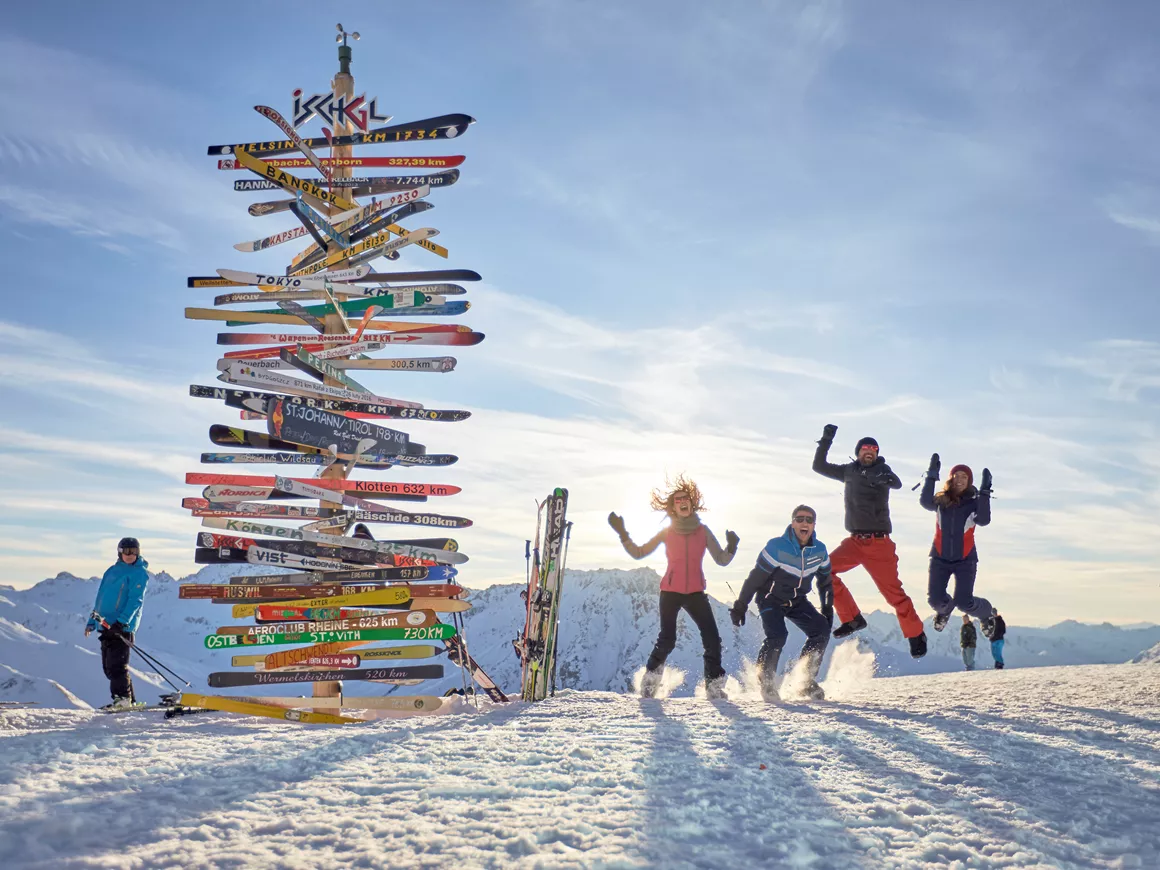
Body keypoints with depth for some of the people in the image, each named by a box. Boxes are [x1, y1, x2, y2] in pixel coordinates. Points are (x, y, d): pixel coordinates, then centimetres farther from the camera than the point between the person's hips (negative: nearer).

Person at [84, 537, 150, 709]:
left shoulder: (139, 573, -3)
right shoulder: (112, 571, 19)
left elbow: (135, 600, -13)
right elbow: (101, 597, 25)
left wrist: (122, 621, -23)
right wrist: (92, 621, 20)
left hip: (123, 626, -8)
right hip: (106, 625, 8)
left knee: (116, 665, -13)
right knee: (108, 666, 8)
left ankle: (123, 698, -8)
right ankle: (128, 700, 13)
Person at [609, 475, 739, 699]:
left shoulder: (703, 531, 7)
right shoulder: (666, 532, 5)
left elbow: (722, 560, 7)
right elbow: (638, 553, 6)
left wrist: (731, 547, -13)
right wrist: (622, 534, -4)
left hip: (696, 592, 2)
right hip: (671, 591, -2)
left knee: (712, 638, -9)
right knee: (667, 640, -15)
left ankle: (714, 686, 5)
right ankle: (650, 682, 5)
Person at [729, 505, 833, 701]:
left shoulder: (819, 550, -7)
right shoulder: (777, 547, -23)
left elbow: (825, 581, 11)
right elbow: (755, 578, -16)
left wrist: (827, 609, 12)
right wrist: (740, 606, -13)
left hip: (798, 602, 5)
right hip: (771, 599, -5)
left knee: (821, 631, -12)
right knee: (777, 636, -25)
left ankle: (806, 679, 2)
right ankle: (765, 679, -4)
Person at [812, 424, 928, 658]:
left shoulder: (881, 470, -3)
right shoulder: (849, 471, 10)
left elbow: (897, 484, -24)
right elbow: (819, 466, 16)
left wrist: (887, 478, -48)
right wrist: (826, 440, 7)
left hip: (879, 543, -4)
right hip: (855, 541, 4)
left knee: (893, 592, -8)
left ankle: (916, 635, 10)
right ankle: (852, 619, -3)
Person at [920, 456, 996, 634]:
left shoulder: (974, 503, -4)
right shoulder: (941, 501, -1)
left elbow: (983, 520, -23)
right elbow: (925, 502, -21)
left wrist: (985, 492, -26)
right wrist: (932, 476, -24)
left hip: (965, 560, -1)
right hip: (940, 559, 2)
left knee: (964, 603, -11)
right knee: (935, 599, -6)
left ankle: (986, 613, 25)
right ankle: (944, 610, 33)